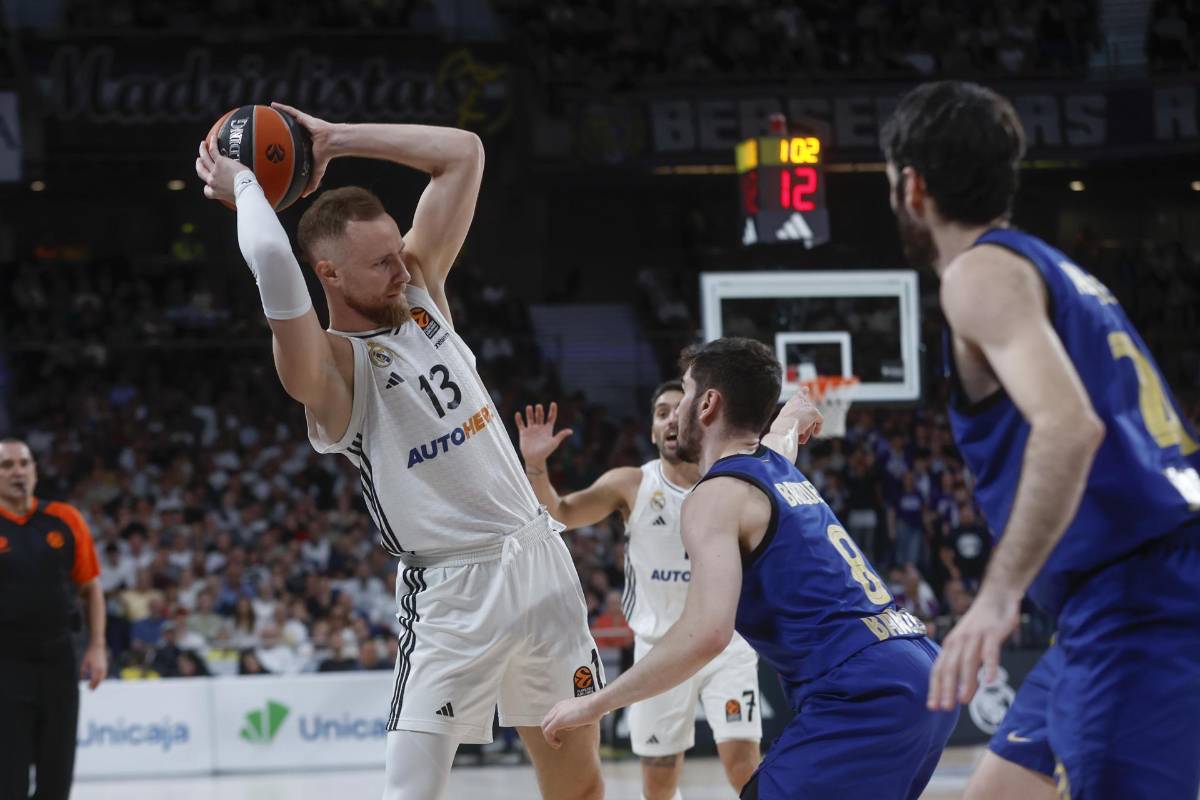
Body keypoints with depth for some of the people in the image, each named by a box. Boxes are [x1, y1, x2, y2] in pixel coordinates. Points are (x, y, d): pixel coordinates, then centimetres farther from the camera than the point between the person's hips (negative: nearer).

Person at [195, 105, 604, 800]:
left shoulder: (421, 288, 6)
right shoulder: (330, 365, -14)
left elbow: (463, 154, 8)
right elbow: (272, 263, -34)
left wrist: (337, 139, 1)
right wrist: (243, 184, -15)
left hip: (540, 555, 7)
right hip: (453, 587, -7)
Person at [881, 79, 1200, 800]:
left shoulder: (983, 271, -7)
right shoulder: (1058, 271, 23)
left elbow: (1069, 424, -24)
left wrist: (998, 597, -28)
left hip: (1140, 609, -10)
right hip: (1140, 607, 10)